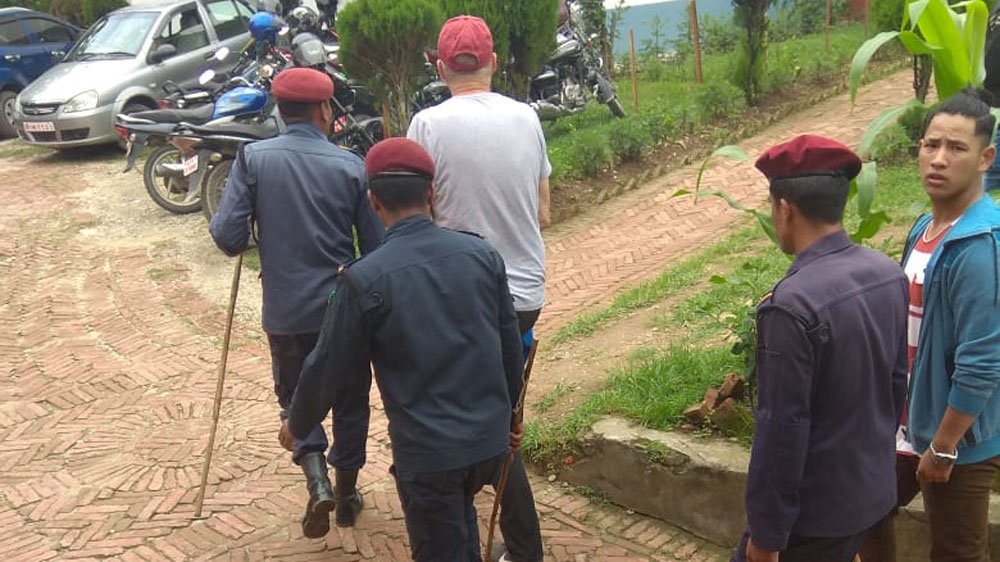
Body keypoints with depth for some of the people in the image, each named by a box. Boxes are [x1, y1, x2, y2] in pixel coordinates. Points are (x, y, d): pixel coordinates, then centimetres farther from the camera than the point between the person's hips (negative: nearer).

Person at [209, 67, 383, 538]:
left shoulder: (253, 159, -6)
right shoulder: (351, 166, -6)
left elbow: (227, 236, -12)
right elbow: (376, 247, -5)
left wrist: (255, 239, 11)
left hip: (286, 312, 0)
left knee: (296, 398, 20)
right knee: (350, 400, 19)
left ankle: (318, 481, -1)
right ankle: (347, 495, 31)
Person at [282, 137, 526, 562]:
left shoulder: (364, 280, -16)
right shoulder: (482, 255, -4)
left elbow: (329, 368, -6)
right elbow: (510, 346, 5)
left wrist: (297, 425, 13)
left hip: (427, 451, -4)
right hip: (491, 437, 5)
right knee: (460, 515, 31)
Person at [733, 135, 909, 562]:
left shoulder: (792, 305, -28)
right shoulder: (888, 274, -4)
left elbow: (782, 428, -24)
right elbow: (897, 381, 7)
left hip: (815, 509, -7)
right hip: (874, 491, 7)